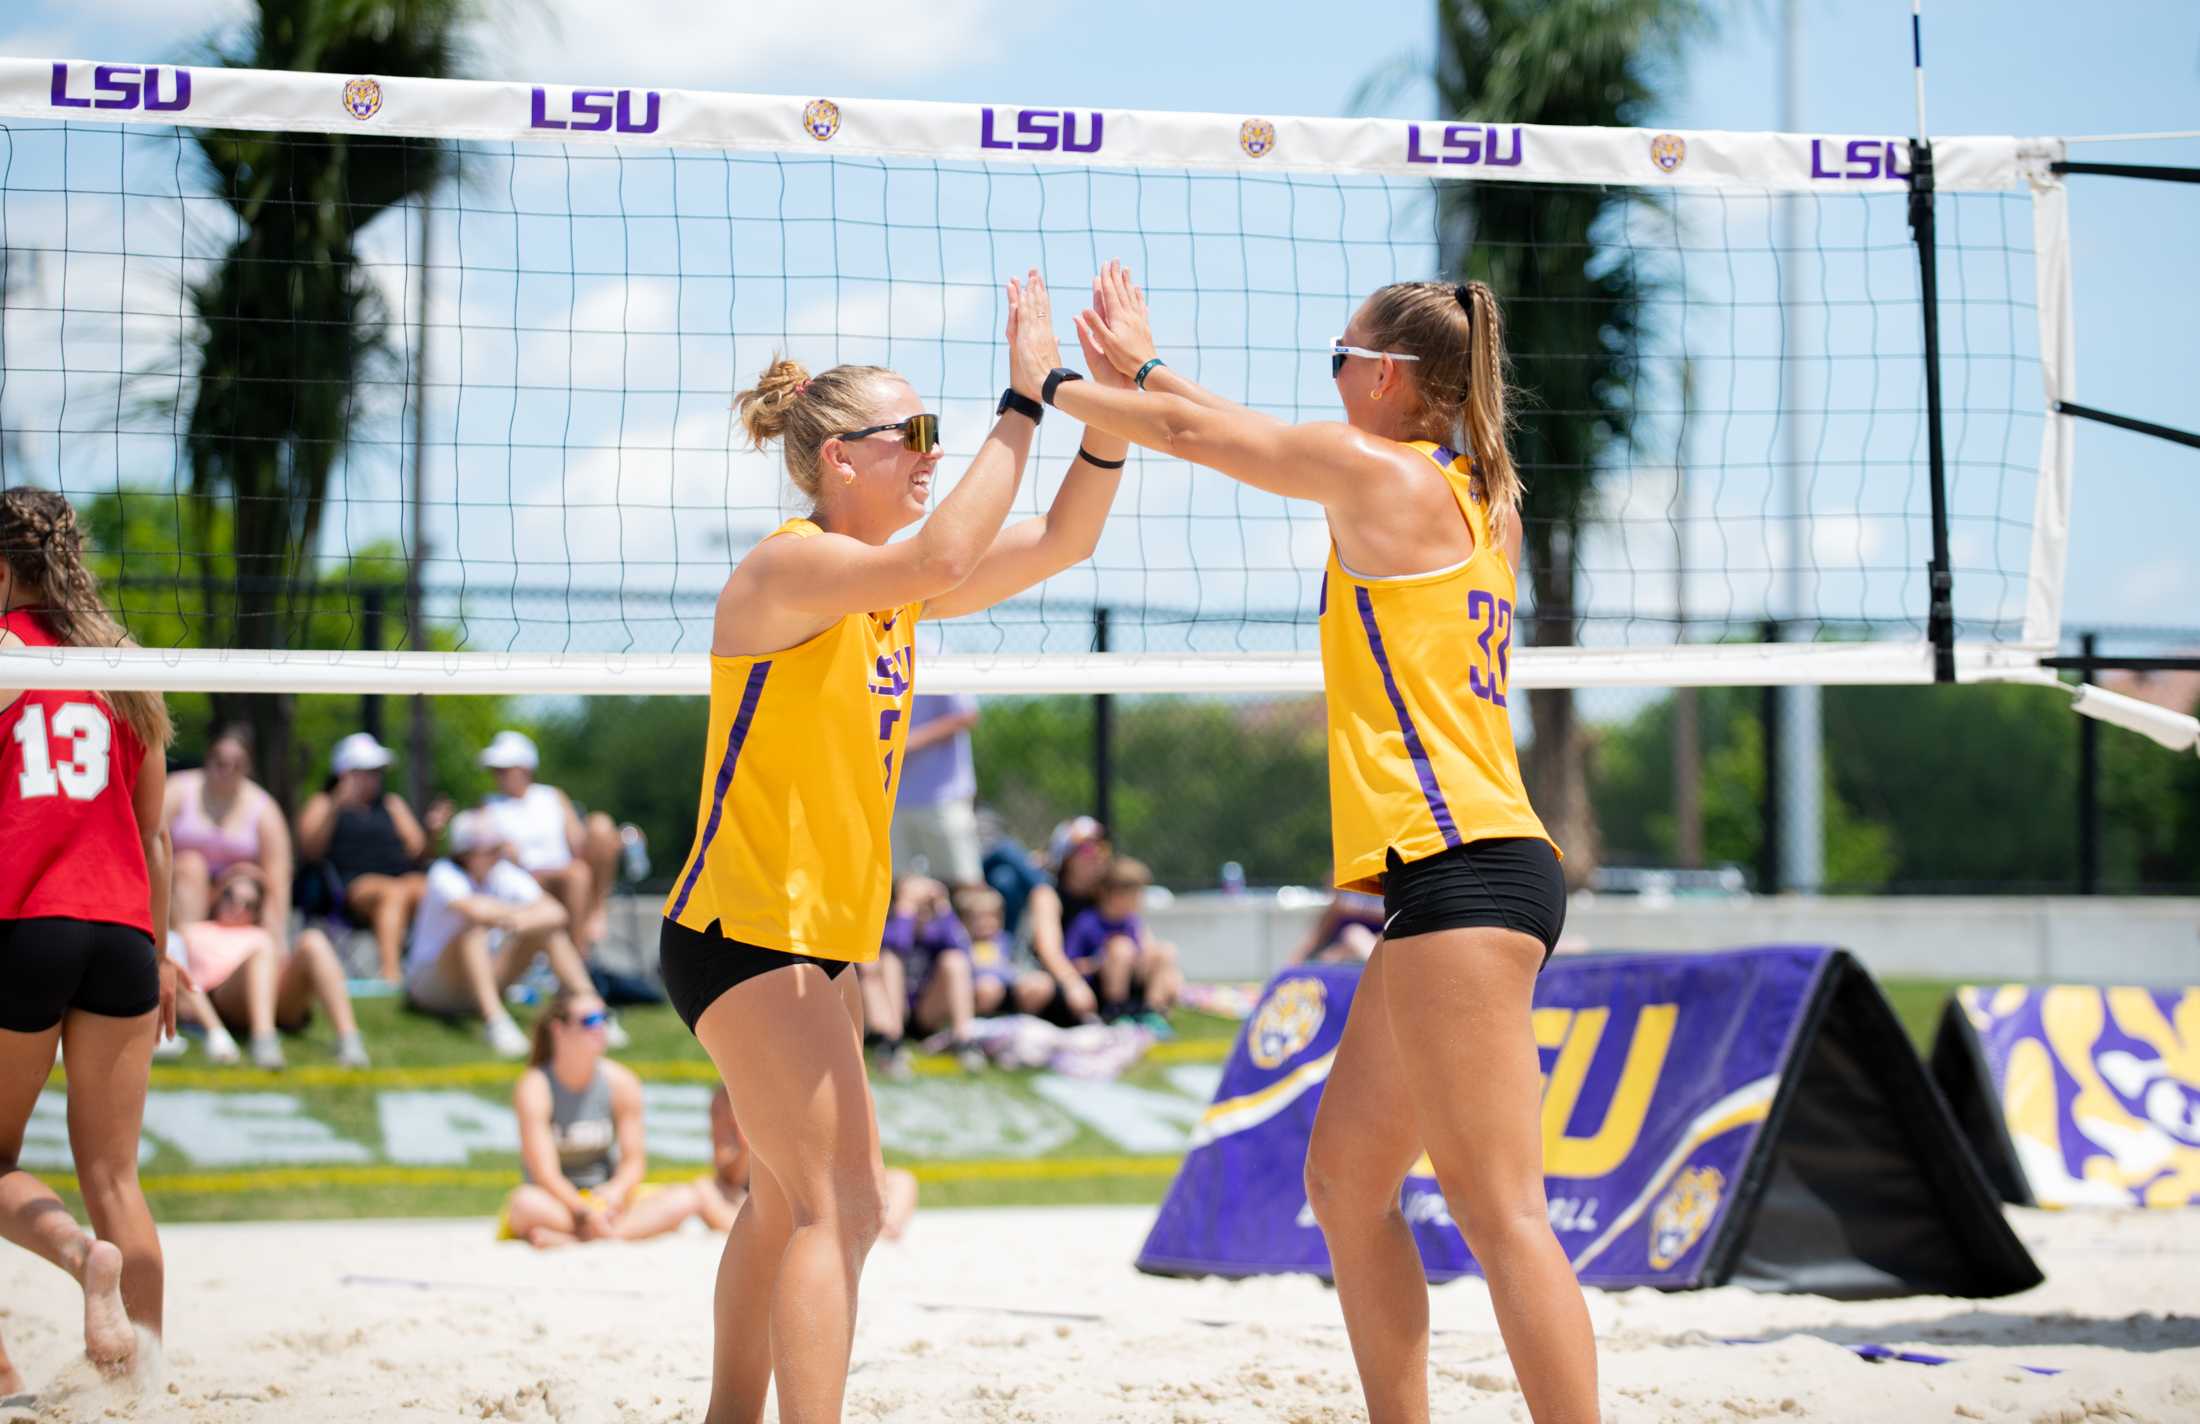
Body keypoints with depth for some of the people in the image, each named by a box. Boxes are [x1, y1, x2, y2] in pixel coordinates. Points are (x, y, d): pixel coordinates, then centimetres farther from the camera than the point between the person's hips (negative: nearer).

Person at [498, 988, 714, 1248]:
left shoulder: (621, 1082, -1)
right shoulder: (535, 1087, -12)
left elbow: (634, 1160, -1)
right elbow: (545, 1173, -19)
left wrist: (616, 1192, -24)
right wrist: (585, 1215, -33)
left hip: (608, 1195, 5)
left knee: (688, 1197, -21)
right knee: (525, 1203, -38)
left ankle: (571, 1239, -33)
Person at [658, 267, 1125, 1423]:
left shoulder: (892, 583, 9)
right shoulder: (789, 566, -17)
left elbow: (1061, 541, 8)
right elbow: (945, 560, -35)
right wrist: (1025, 397, -32)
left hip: (809, 938, 10)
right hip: (745, 928, -10)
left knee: (792, 1198, 18)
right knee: (839, 1203, -16)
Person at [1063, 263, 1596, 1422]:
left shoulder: (1381, 471, -4)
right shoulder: (1478, 499, 19)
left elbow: (1190, 432, 5)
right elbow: (1262, 441, 32)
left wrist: (1051, 387, 21)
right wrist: (1141, 364, 38)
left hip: (1460, 870, -10)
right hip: (1468, 865, 10)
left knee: (1500, 1213, -14)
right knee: (1345, 1180, 16)